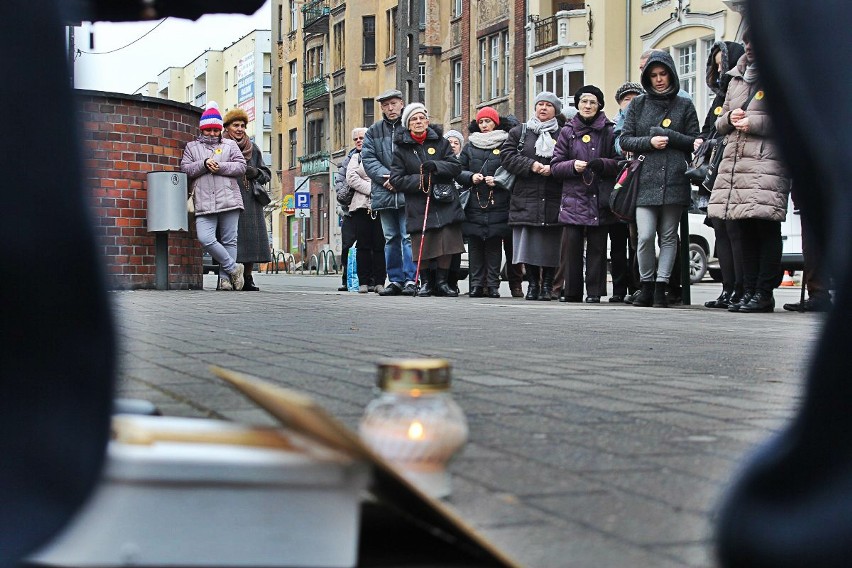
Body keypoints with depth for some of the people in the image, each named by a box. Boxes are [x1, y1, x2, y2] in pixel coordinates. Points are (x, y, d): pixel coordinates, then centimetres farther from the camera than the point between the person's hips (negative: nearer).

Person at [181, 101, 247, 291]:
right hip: (204, 203, 0)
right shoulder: (192, 147, 18)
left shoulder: (230, 145, 17)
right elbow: (185, 169, 6)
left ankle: (225, 277, 6)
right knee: (205, 238, -16)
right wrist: (204, 165, -9)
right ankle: (233, 268, -3)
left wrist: (220, 167, -8)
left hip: (229, 201, 0)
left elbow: (241, 167, 5)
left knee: (229, 240, -1)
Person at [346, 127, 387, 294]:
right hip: (361, 206, 2)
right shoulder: (355, 157, 18)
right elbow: (351, 178, 2)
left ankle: (379, 281, -1)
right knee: (363, 245, 0)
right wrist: (371, 189, -10)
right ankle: (364, 281, 2)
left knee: (379, 245, -4)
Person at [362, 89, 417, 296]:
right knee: (391, 239, 9)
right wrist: (386, 177, -10)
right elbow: (368, 158, 5)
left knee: (409, 237, -7)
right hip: (384, 193, 4)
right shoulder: (373, 132, 13)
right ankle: (395, 280, 15)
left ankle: (411, 279, -5)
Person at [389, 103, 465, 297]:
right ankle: (426, 283, 15)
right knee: (423, 245, -2)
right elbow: (396, 179, -3)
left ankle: (441, 281, 12)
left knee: (447, 243, -3)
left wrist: (436, 166, -17)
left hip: (445, 203, 1)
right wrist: (420, 179, -14)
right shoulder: (401, 148, 3)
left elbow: (456, 167, 0)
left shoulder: (440, 142, 8)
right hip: (418, 206, -1)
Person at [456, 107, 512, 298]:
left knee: (494, 245, -2)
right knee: (474, 244, 1)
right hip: (474, 204, 3)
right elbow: (458, 171, 13)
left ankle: (493, 284, 2)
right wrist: (470, 177, -5)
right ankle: (476, 283, 6)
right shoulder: (470, 145, 15)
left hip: (498, 204, -3)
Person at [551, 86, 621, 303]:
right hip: (574, 197, 1)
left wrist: (602, 164, -12)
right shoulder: (568, 131, 12)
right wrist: (573, 166, -10)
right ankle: (571, 291, 3)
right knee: (571, 246, -5)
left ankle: (594, 292, 4)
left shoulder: (608, 132, 8)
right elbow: (555, 166, 9)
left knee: (597, 247, -1)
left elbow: (619, 163, 7)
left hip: (599, 198, -1)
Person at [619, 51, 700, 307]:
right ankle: (646, 286, 6)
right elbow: (625, 140, 9)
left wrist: (668, 136, -6)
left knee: (668, 236, 1)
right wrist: (649, 142, -8)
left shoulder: (684, 105, 12)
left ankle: (661, 287, 6)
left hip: (674, 180, 0)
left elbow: (694, 141, 7)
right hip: (645, 179, 0)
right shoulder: (638, 104, 13)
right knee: (645, 236, -9)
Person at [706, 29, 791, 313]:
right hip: (735, 161, 7)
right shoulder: (736, 79, 23)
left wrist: (753, 122, -12)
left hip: (767, 163, -6)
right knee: (745, 231, 7)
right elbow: (720, 123, 27)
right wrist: (730, 118, 4)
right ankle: (749, 290, 11)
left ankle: (764, 293, -5)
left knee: (766, 228, -8)